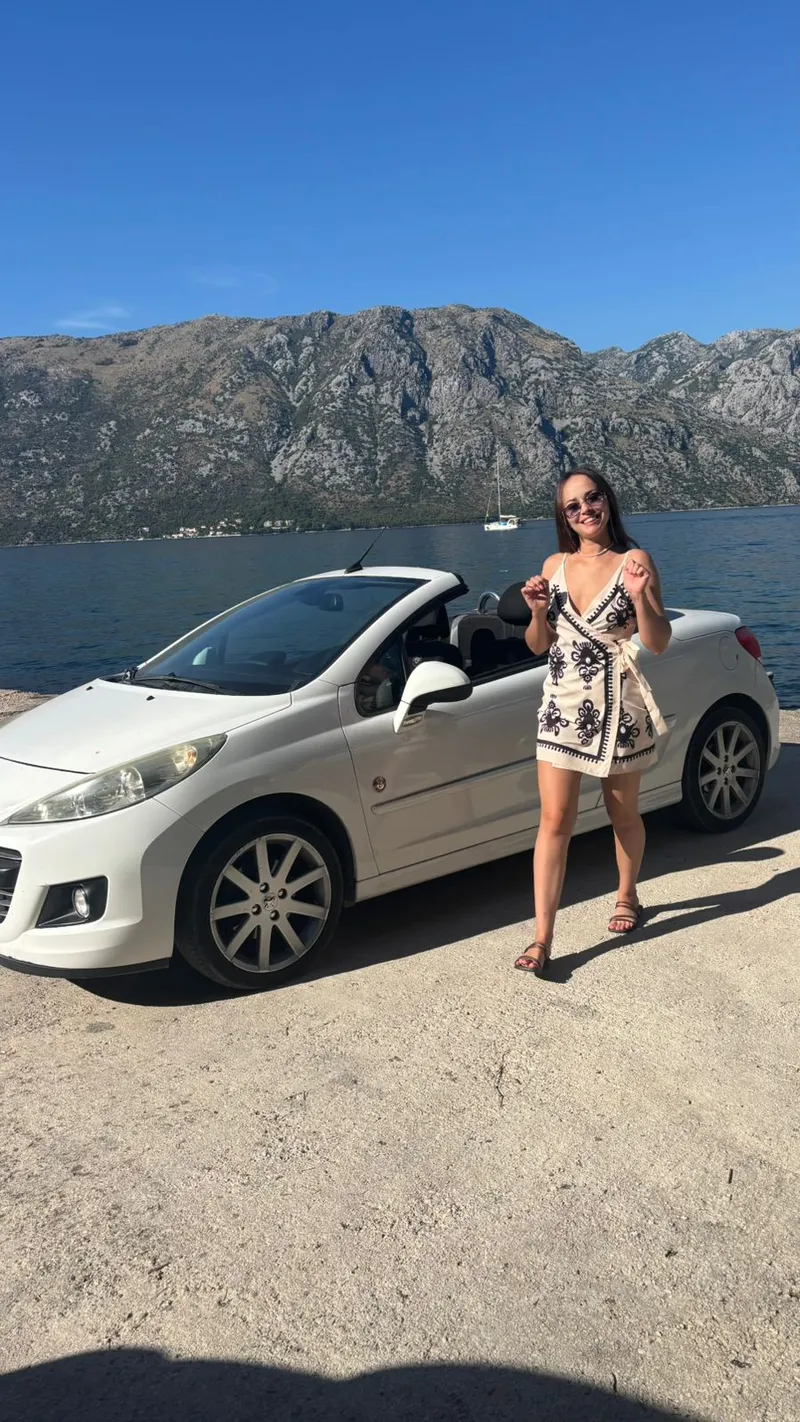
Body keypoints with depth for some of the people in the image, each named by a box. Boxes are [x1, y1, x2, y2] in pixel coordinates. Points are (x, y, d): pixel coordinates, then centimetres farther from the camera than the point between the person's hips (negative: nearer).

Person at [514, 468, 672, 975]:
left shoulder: (634, 562, -5)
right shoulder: (555, 566, 6)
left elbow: (659, 644, -7)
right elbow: (538, 646, 11)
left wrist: (640, 598, -23)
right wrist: (538, 611, -9)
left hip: (618, 709, -2)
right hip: (563, 706, 2)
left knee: (624, 814, 14)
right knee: (555, 821, -4)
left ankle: (628, 896, 41)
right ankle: (542, 939, -2)